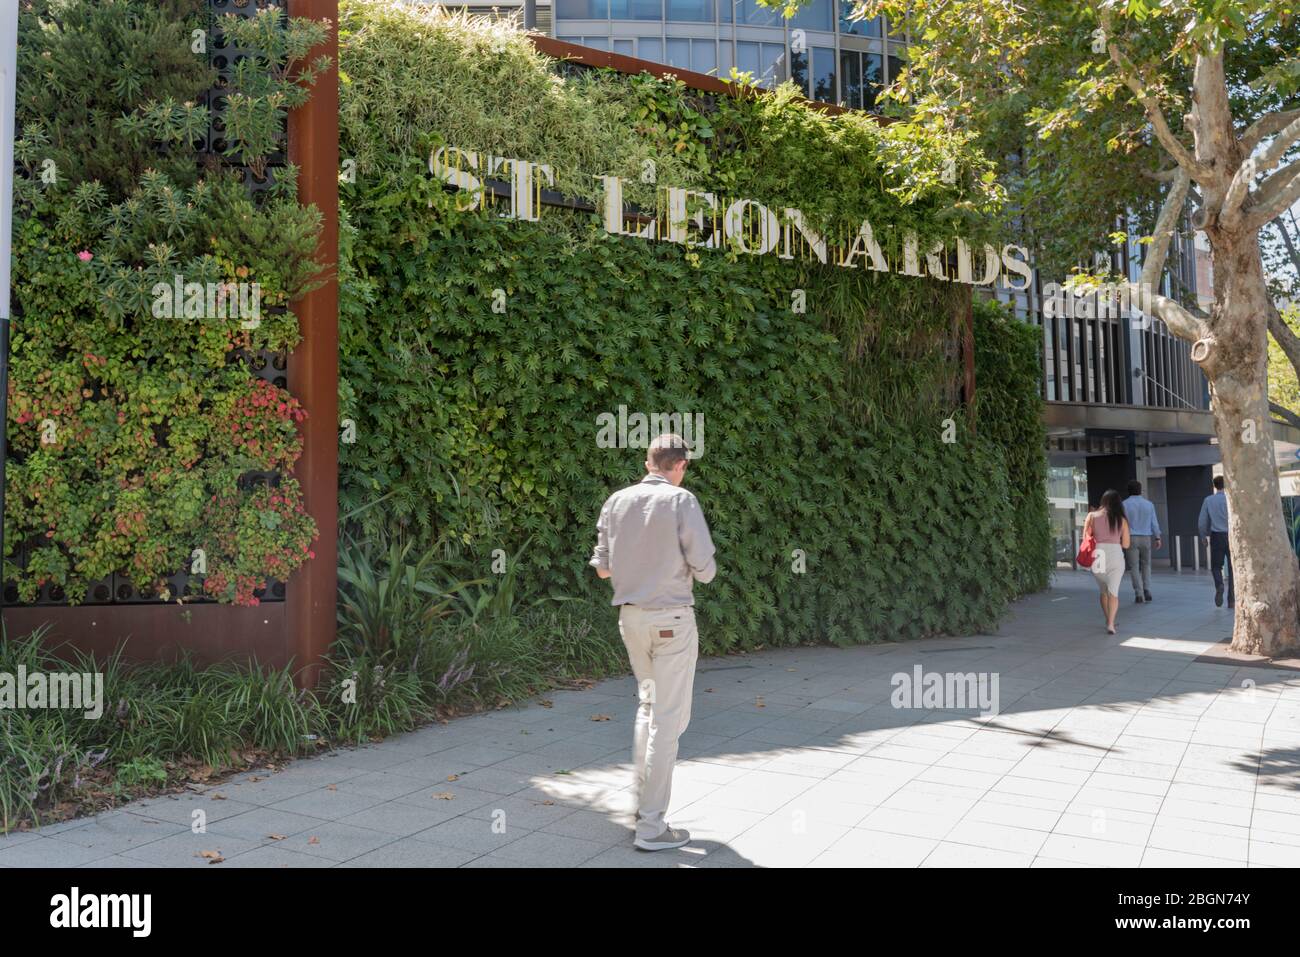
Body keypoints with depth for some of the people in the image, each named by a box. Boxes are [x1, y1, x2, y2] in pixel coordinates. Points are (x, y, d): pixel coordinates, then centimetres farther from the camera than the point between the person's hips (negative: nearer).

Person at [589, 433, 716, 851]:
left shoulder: (617, 501, 3)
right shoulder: (682, 501, -12)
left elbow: (602, 567, 7)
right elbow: (705, 570, -12)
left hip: (630, 616, 6)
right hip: (671, 620, -6)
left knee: (649, 704, 24)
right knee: (668, 718, 1)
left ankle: (643, 798, 27)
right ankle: (651, 826, 4)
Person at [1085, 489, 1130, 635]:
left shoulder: (1092, 516, 3)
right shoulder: (1122, 520, 4)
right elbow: (1126, 544, 7)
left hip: (1097, 555, 1)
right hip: (1115, 554, -1)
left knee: (1104, 591, 20)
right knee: (1113, 592, 1)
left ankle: (1109, 621, 28)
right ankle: (1111, 624, -15)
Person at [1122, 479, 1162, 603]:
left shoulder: (1124, 505, -5)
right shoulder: (1148, 504, 3)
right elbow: (1154, 522, 4)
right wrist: (1157, 538, 10)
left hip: (1131, 538, -2)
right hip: (1146, 538, 3)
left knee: (1134, 567, 1)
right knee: (1146, 565, 17)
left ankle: (1139, 594, -5)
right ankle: (1147, 590, 7)